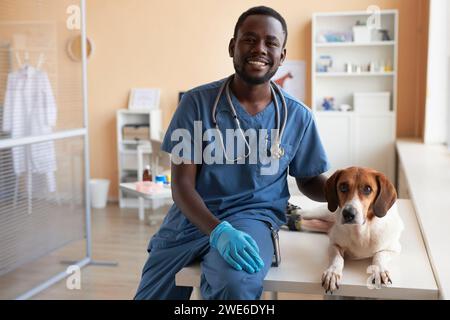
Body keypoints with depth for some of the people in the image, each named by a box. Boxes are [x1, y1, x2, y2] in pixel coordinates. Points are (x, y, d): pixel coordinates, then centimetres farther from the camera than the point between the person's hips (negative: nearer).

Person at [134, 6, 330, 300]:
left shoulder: (298, 116, 0)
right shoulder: (197, 102, -5)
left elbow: (309, 179, 15)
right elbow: (182, 184, -9)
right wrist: (218, 230, -26)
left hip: (252, 218, -1)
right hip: (191, 219, 2)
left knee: (235, 286, -33)